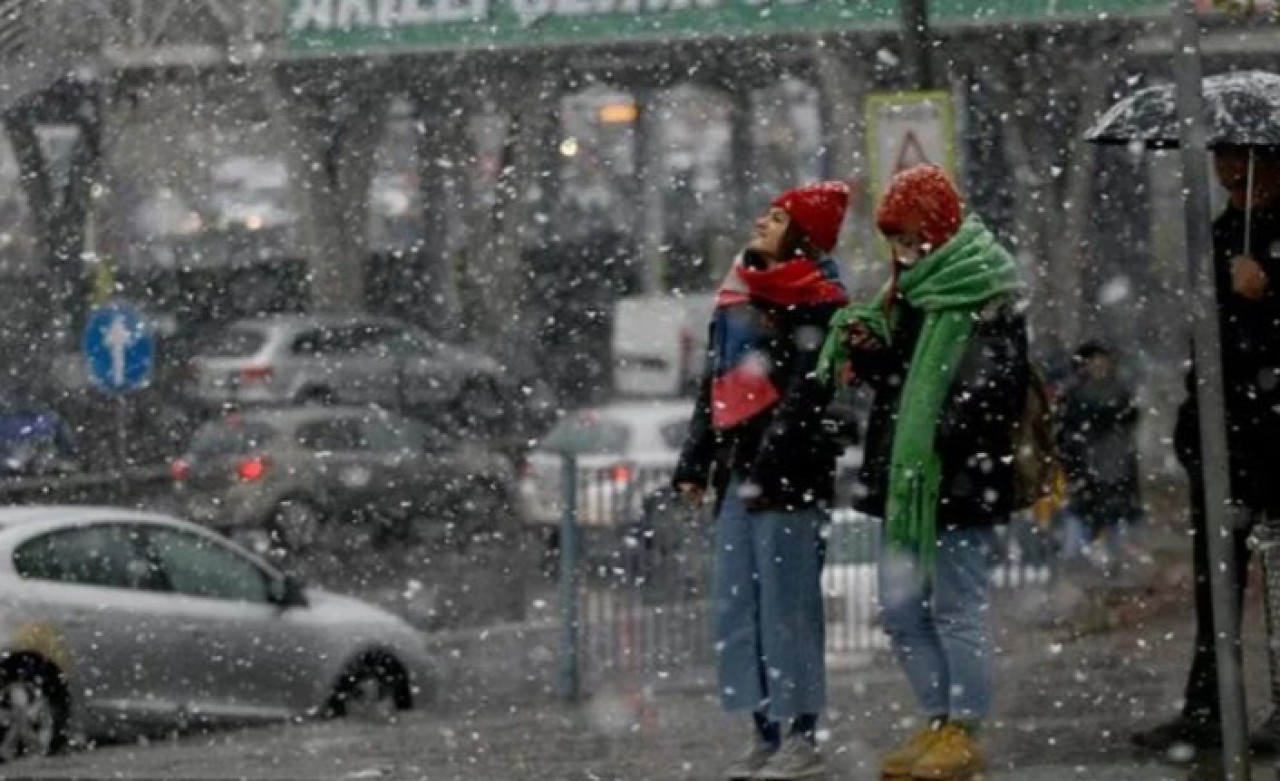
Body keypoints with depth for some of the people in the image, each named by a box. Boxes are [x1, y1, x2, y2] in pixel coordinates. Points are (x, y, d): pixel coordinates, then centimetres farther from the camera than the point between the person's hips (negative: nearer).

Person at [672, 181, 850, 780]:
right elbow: (714, 386, 24)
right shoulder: (738, 297, 20)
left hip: (788, 475, -8)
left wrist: (767, 469, -21)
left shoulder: (817, 304, -5)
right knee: (737, 606, 7)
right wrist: (694, 463, 18)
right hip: (739, 469, 8)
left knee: (788, 606, -8)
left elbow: (804, 393, -14)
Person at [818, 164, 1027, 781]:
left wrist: (944, 439, -25)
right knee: (900, 608, 11)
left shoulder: (987, 299, -11)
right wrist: (869, 350, 4)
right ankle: (939, 722, 20)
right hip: (906, 475, 9)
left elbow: (995, 387, -18)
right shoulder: (911, 292, 16)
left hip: (957, 477, -9)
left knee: (956, 606, -2)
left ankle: (965, 731, 6)